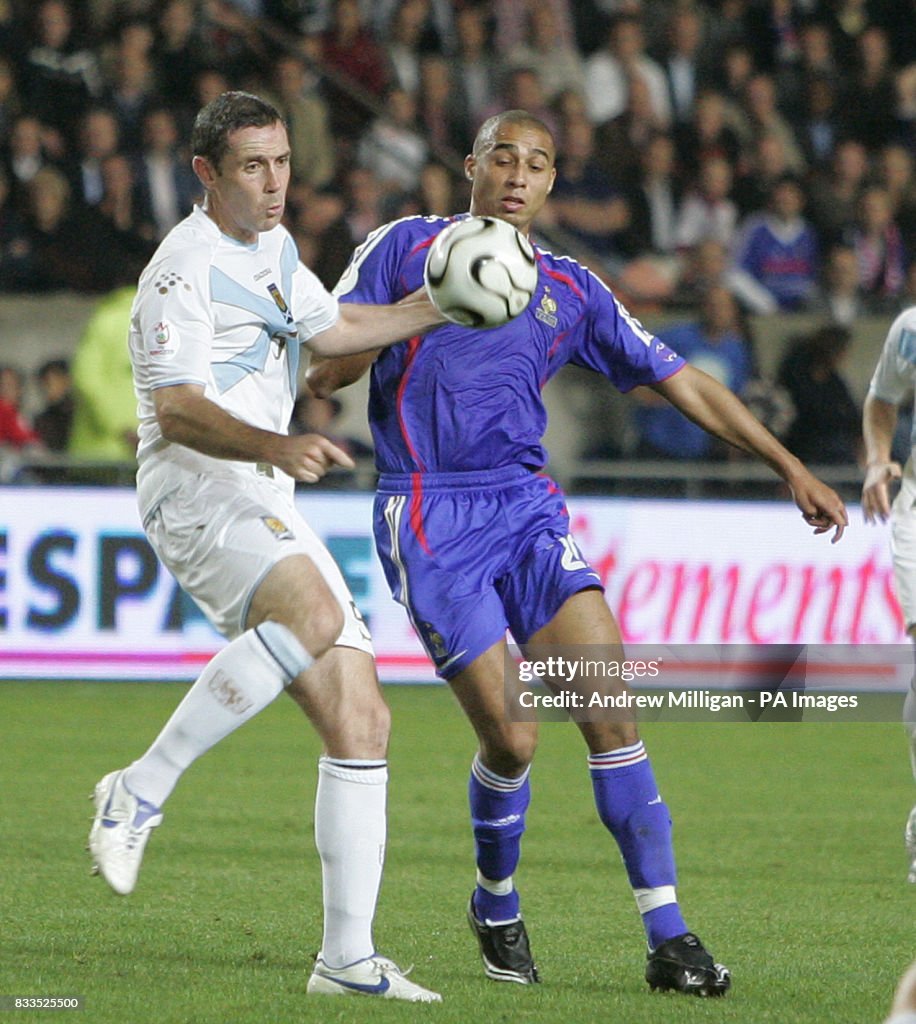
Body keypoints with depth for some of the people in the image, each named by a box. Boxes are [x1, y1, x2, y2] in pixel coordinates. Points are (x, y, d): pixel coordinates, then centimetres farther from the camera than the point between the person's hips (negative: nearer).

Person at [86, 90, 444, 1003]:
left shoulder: (271, 246, 18)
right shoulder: (185, 268, -11)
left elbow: (335, 329, 33)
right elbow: (178, 412, -20)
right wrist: (276, 447, -35)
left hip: (267, 512, 9)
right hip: (195, 494, -9)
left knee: (360, 723, 0)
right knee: (314, 614, -37)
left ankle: (346, 958, 3)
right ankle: (140, 791, -26)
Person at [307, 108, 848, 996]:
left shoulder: (570, 291, 14)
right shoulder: (407, 247, 5)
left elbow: (680, 382, 18)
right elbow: (322, 372, -1)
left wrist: (789, 467, 14)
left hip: (526, 506, 4)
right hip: (426, 515, -4)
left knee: (610, 706, -12)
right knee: (510, 738, -10)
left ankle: (667, 936, -10)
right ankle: (496, 906, 19)